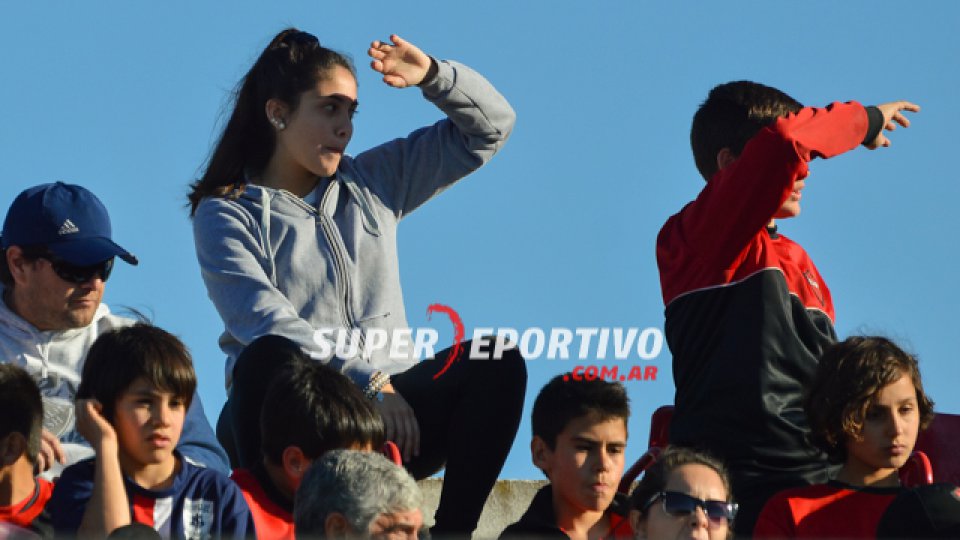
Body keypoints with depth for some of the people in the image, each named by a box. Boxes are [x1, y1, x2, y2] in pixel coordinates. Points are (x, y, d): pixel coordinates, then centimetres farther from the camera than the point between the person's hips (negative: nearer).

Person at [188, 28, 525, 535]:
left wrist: (432, 75, 2)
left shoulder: (372, 183, 20)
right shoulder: (226, 215, 3)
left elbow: (489, 127, 22)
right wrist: (370, 383, -22)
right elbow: (268, 326, -13)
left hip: (385, 399, 5)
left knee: (496, 361, -21)